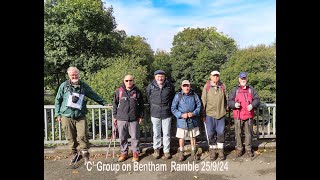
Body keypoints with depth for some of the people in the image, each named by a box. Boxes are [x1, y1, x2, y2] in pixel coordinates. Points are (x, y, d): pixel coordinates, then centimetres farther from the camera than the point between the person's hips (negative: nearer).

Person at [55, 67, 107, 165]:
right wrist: (58, 114, 6)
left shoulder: (84, 86, 6)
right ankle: (75, 154, 26)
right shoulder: (64, 85, 4)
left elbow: (94, 96, 12)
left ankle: (85, 154, 10)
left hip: (80, 116, 0)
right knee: (71, 138, 8)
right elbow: (58, 100, 10)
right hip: (66, 116, 1)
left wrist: (104, 103, 9)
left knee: (82, 136, -8)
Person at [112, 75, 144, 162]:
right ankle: (124, 153, 26)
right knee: (122, 137, 10)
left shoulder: (137, 92, 3)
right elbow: (115, 104, 8)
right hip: (121, 118, 1)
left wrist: (141, 116, 4)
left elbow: (141, 105, 8)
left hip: (134, 119, 0)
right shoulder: (119, 91, 3)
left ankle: (135, 153, 21)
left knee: (135, 136, 5)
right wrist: (115, 116, 5)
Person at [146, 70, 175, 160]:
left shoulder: (170, 86, -2)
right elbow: (149, 98, 11)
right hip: (155, 114, 0)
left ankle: (166, 151, 22)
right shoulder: (150, 86, -3)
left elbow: (173, 98, 12)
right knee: (156, 134, 11)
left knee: (166, 133, 8)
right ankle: (156, 149, 28)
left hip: (167, 114, 0)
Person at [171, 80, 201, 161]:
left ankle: (193, 152, 35)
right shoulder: (178, 96, -9)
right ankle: (181, 153, 29)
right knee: (181, 138, 9)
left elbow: (199, 106, 3)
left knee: (193, 137, 16)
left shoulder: (194, 95, -3)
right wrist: (181, 115, -17)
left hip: (193, 120, 2)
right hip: (182, 121, -2)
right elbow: (173, 109, -6)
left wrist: (194, 113, -14)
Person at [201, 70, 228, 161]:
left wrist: (225, 110, 9)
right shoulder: (206, 86, -1)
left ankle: (221, 151, 21)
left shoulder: (222, 86, 4)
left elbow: (225, 99, 13)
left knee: (221, 133, 7)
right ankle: (213, 151, 20)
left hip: (221, 114, 1)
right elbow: (203, 100, 1)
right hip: (210, 114, -1)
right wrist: (204, 114, -1)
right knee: (211, 134, 6)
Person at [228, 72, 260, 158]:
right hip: (238, 116, 0)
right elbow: (229, 101, 4)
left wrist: (252, 105, -13)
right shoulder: (235, 90, 9)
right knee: (238, 133, 4)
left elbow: (257, 99, 6)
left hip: (249, 115, 1)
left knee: (248, 133, 6)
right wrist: (234, 104, -17)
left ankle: (248, 149, 20)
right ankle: (239, 149, 17)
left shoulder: (251, 89, 12)